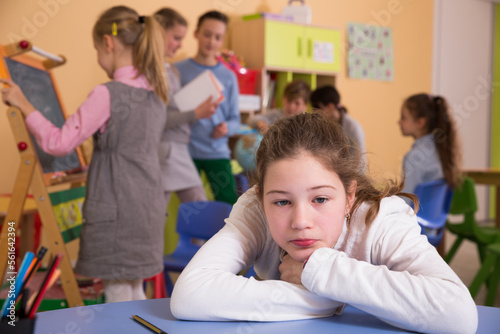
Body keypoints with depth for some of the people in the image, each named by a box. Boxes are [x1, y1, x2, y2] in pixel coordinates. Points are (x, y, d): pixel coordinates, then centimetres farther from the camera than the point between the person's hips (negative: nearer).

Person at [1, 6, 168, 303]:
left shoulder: (107, 95, -16)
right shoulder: (155, 94, 8)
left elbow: (59, 143, -17)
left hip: (116, 213, -8)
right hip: (149, 209, 8)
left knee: (118, 297, 3)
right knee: (134, 292, 20)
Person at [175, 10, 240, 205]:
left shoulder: (228, 77, 9)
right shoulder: (178, 71, 4)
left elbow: (235, 119, 11)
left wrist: (226, 128, -11)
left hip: (217, 152, 2)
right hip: (186, 151, -1)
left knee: (230, 203, -8)